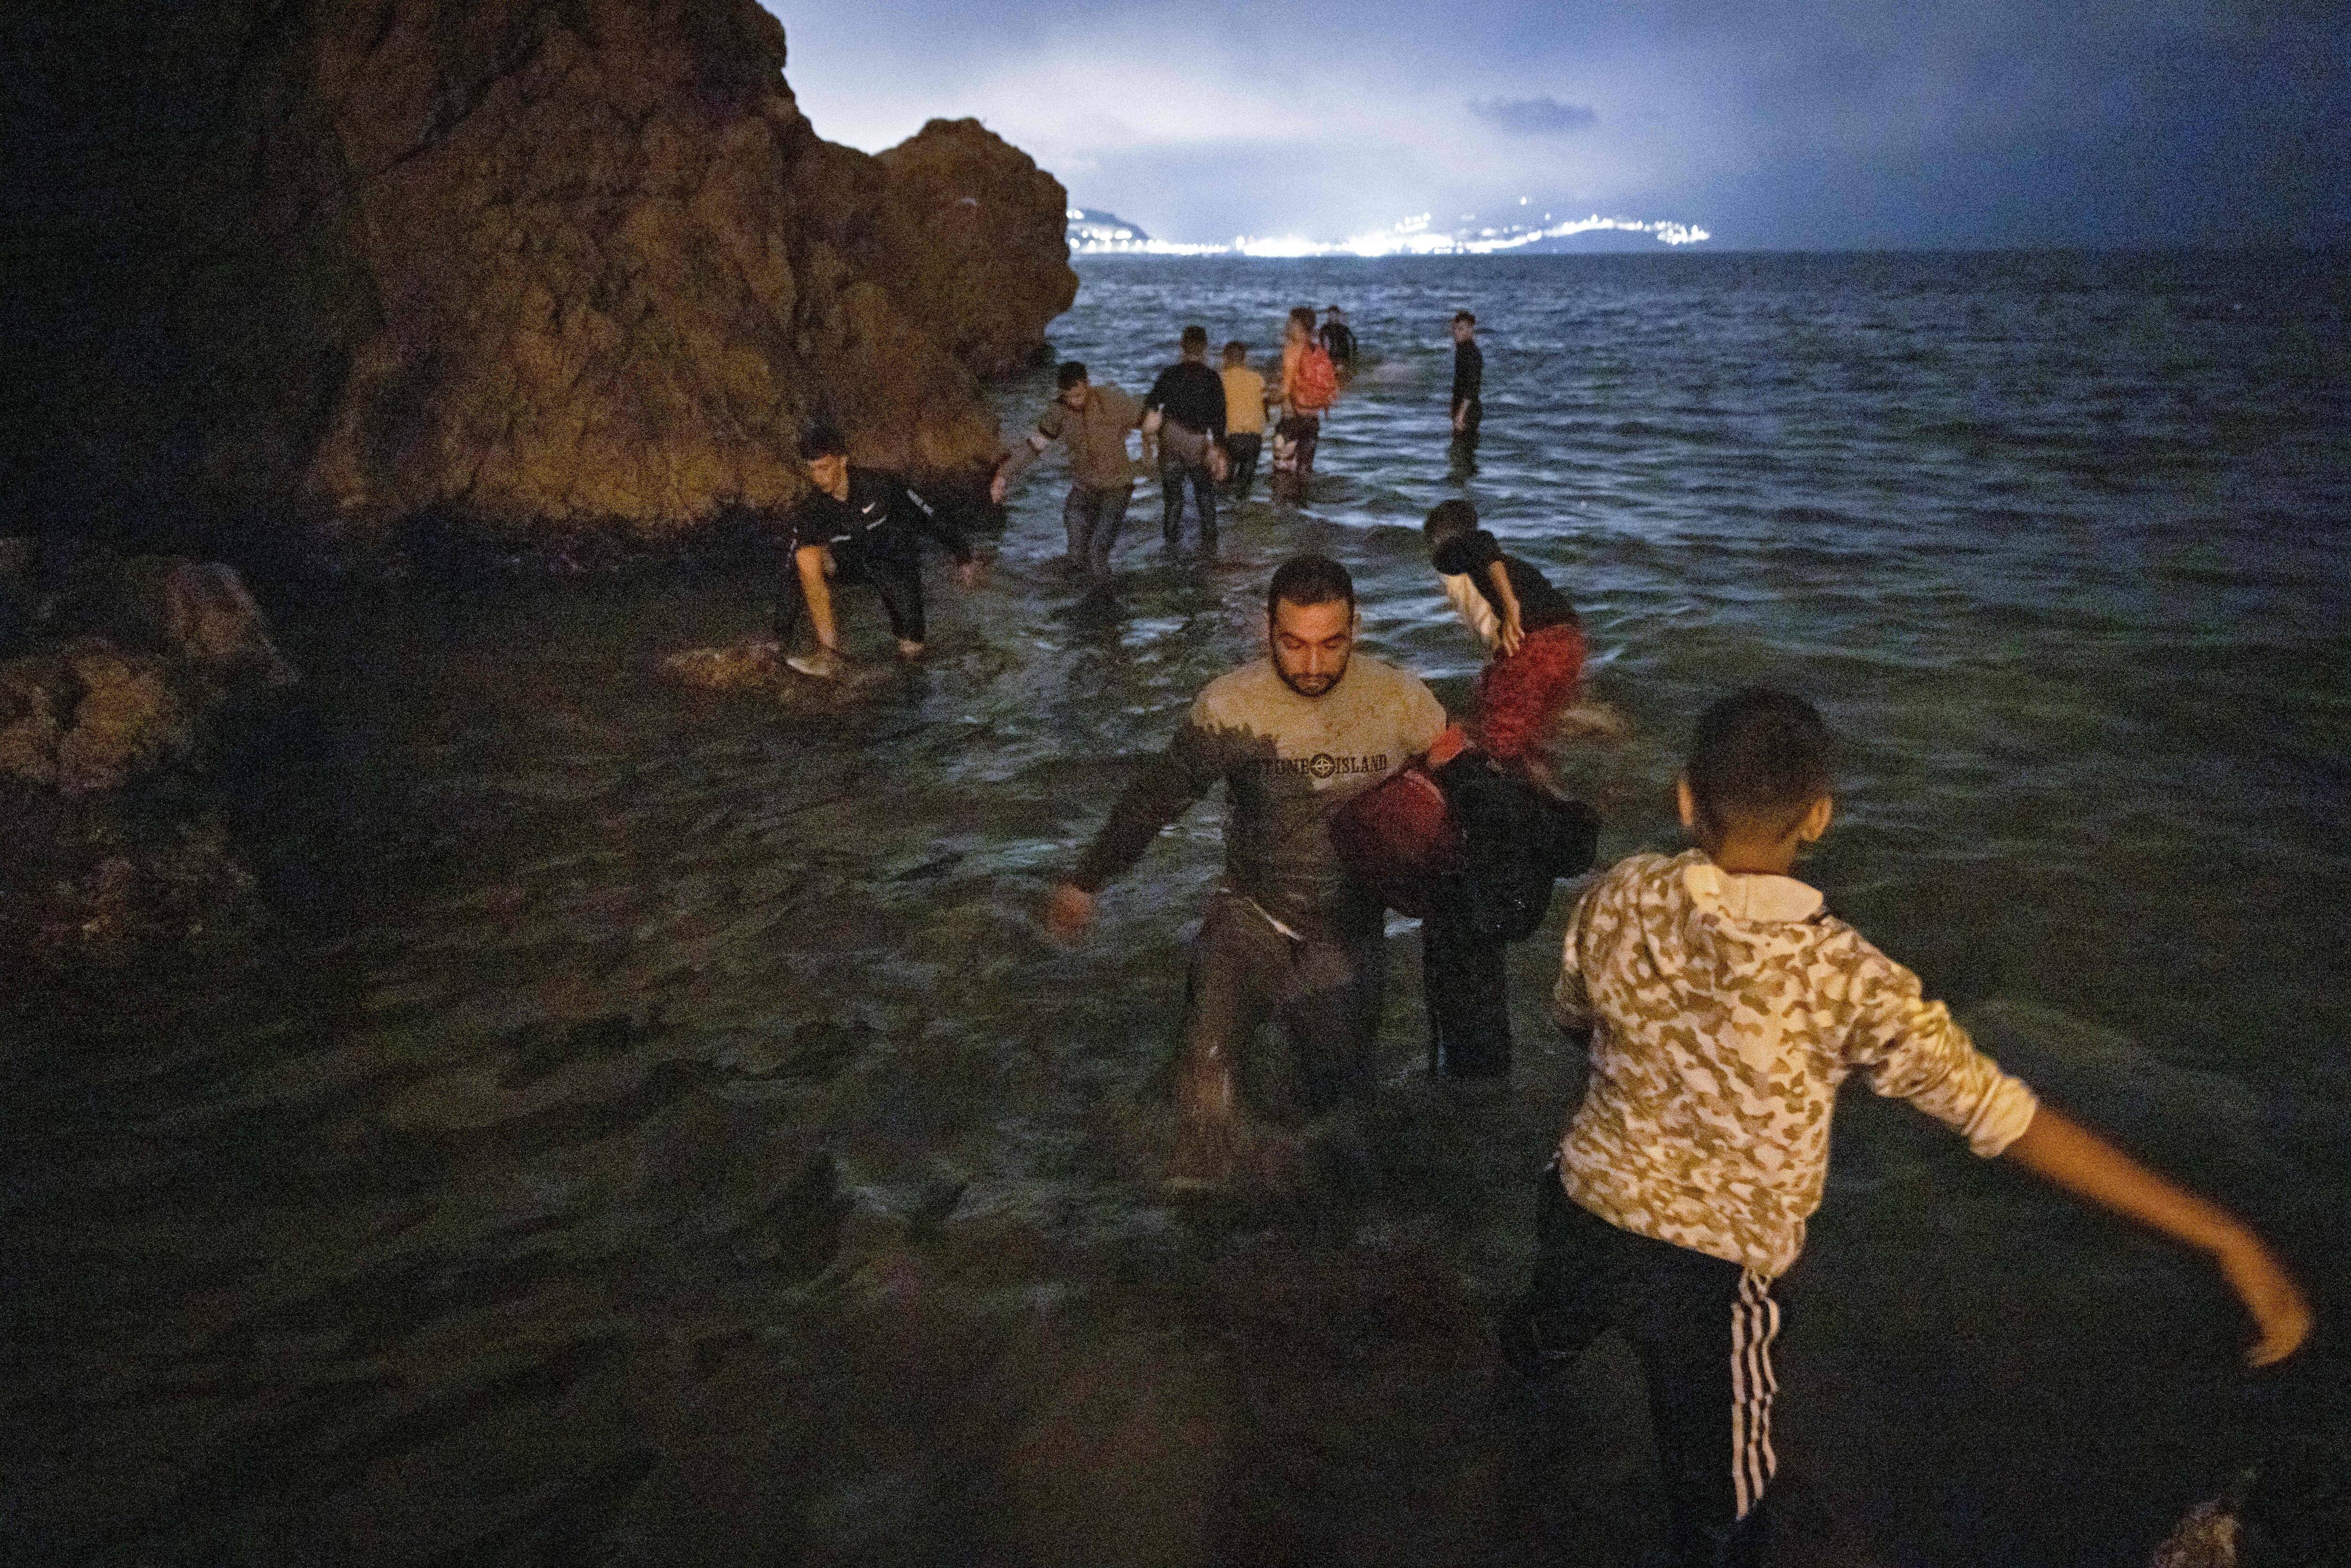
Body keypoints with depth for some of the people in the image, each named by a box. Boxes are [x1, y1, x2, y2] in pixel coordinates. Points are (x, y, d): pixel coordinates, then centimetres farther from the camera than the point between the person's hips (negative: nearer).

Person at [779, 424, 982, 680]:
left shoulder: (878, 486, -23)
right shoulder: (808, 512, -18)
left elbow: (929, 518, -11)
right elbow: (792, 577, -17)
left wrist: (965, 557, -4)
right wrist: (781, 642, -20)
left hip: (895, 564, -2)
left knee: (911, 652, -20)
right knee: (806, 556, -30)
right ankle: (828, 657, -30)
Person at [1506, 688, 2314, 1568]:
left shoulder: (1618, 899, -16)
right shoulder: (1844, 980, -29)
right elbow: (2011, 1122, -28)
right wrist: (2229, 1241, -23)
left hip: (1581, 1208, 5)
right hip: (1705, 1275, -5)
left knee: (1549, 1328, 40)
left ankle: (1528, 1356, 74)